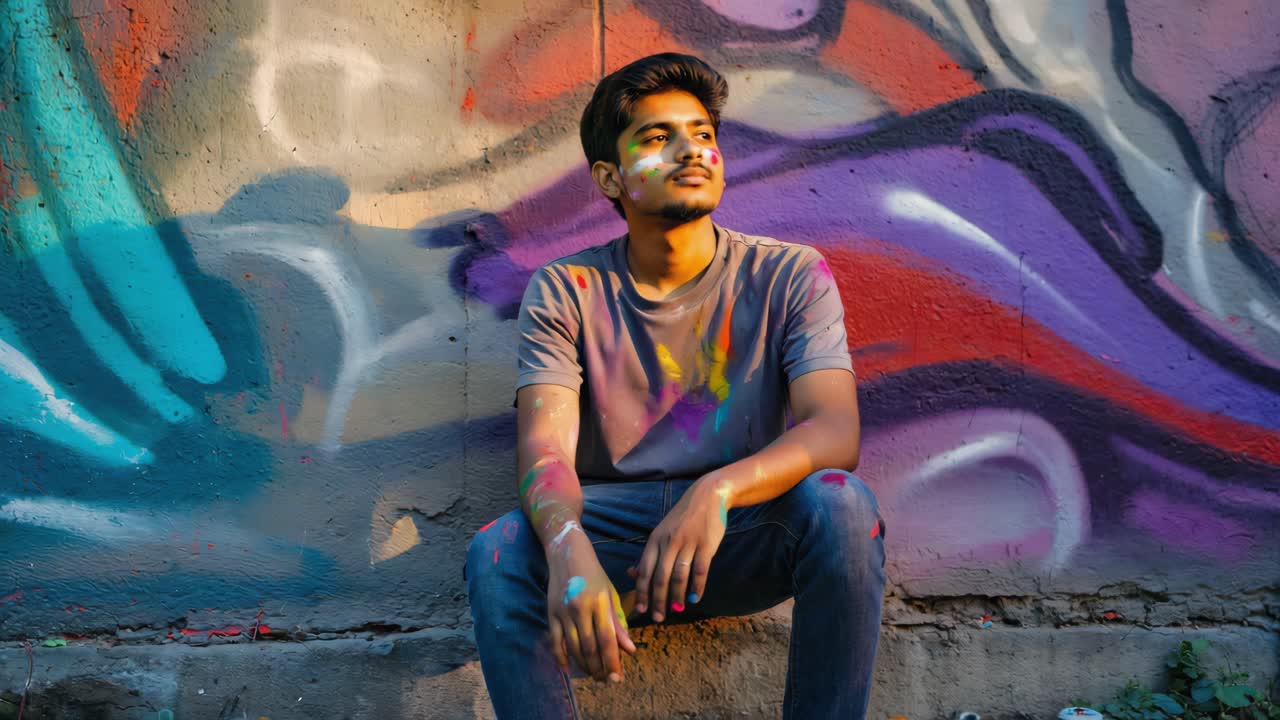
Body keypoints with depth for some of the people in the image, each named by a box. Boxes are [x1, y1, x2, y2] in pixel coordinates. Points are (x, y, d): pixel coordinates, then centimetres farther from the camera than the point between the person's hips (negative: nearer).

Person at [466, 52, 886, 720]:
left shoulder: (789, 275, -2)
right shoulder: (565, 291, -1)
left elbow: (836, 431, -16)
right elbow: (545, 446, -14)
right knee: (496, 551, -29)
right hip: (612, 538, 0)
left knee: (839, 503, -31)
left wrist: (720, 489, -36)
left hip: (746, 539, 0)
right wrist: (568, 547, -37)